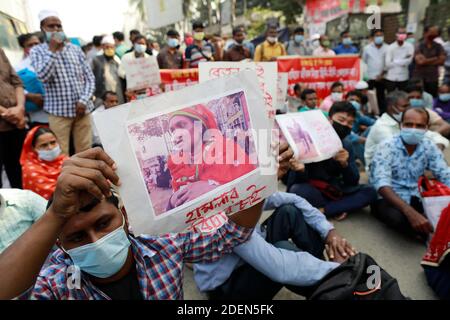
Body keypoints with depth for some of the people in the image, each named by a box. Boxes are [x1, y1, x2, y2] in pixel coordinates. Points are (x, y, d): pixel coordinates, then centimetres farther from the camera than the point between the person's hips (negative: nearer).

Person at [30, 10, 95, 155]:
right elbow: (44, 77, -14)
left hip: (82, 109, 3)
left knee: (85, 152, 6)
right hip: (58, 112, -2)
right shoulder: (37, 51, 4)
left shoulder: (76, 49, 12)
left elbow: (90, 78, 8)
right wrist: (52, 50, -12)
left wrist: (84, 101, -6)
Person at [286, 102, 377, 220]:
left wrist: (345, 164, -22)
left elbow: (353, 182, -1)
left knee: (370, 192, -12)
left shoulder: (347, 145, 2)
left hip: (333, 191, 5)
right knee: (299, 190, -37)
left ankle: (322, 210, -21)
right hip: (310, 191, -5)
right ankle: (338, 207, -13)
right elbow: (299, 180, -18)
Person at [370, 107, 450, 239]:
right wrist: (410, 212, -42)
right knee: (399, 218, -36)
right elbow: (381, 183, -28)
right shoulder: (387, 147, -15)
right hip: (387, 200, -4)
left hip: (414, 199, 4)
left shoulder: (429, 147, 1)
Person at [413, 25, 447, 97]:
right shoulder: (419, 46, -3)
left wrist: (426, 61, -8)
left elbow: (442, 61, -2)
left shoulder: (438, 47, 6)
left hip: (433, 79, 3)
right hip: (419, 78, -3)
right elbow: (420, 61, -14)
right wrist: (435, 58, -4)